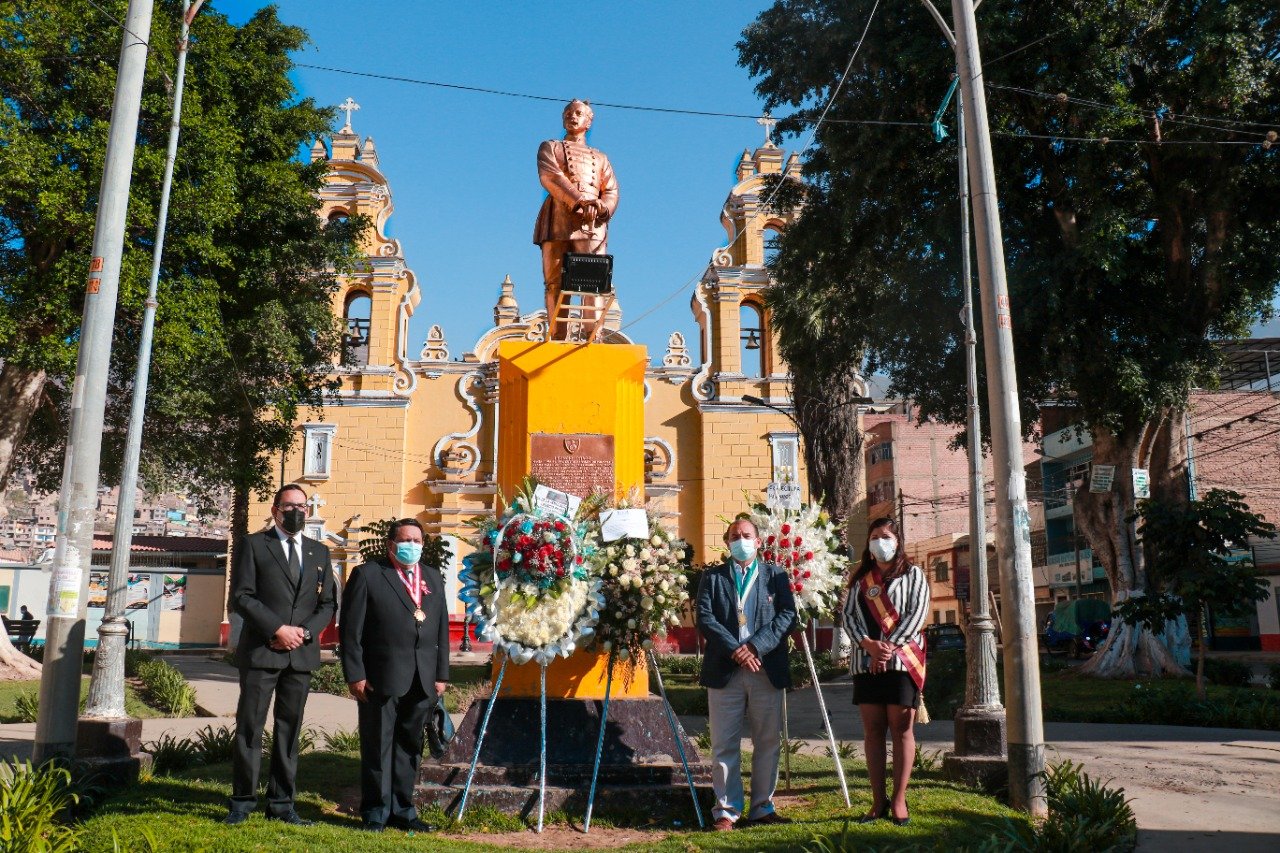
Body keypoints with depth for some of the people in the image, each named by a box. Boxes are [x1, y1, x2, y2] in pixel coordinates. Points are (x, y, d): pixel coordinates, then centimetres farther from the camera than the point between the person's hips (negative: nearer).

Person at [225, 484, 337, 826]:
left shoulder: (319, 552, 14)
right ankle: (242, 801, 11)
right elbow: (242, 596, -6)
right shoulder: (252, 545, 2)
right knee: (249, 727, 0)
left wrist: (305, 632, -6)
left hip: (302, 654, 4)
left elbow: (328, 603, 12)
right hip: (260, 651, -3)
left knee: (289, 729, 7)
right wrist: (278, 629, -14)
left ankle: (281, 803, 14)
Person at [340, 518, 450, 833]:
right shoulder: (367, 575, -1)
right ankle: (375, 812, 16)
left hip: (422, 681, 5)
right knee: (377, 747, 4)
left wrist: (441, 674, 9)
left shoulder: (433, 578, 15)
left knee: (409, 747, 12)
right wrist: (355, 675, -10)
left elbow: (442, 629, 14)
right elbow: (350, 629, -5)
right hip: (381, 678, -5)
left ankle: (402, 809, 23)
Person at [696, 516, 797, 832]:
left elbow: (787, 616, -1)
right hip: (724, 672, -1)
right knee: (724, 745, 2)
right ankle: (726, 811, 10)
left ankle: (762, 808, 18)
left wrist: (755, 646, -13)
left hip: (767, 671, 1)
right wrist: (736, 650, -14)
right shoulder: (712, 577, 9)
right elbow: (705, 619, -2)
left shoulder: (776, 575, 10)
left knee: (768, 743, 6)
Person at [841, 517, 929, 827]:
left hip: (902, 659, -3)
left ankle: (899, 800, 3)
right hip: (866, 661, 3)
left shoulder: (913, 575, 8)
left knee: (901, 729, -2)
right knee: (872, 731, 2)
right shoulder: (860, 580, 17)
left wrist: (890, 647, -14)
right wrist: (869, 644, -12)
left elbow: (917, 613, -4)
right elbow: (848, 615, 7)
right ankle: (878, 802, 7)